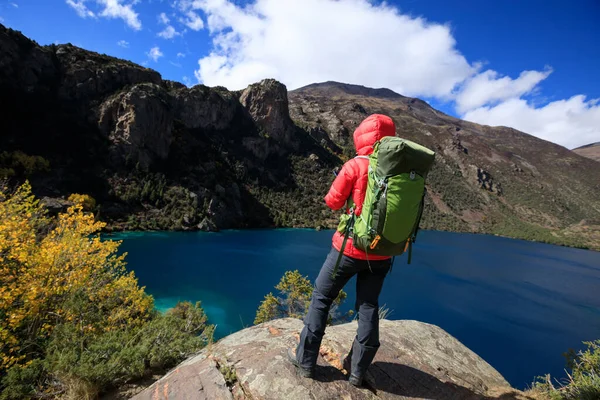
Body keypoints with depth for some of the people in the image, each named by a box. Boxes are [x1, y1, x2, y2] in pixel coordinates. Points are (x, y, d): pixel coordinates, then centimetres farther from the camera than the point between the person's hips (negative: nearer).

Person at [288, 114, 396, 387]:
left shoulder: (355, 166, -13)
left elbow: (333, 202, -6)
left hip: (350, 247, -4)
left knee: (321, 298, 13)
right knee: (368, 307, 16)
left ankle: (306, 360, 23)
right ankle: (357, 370, 27)